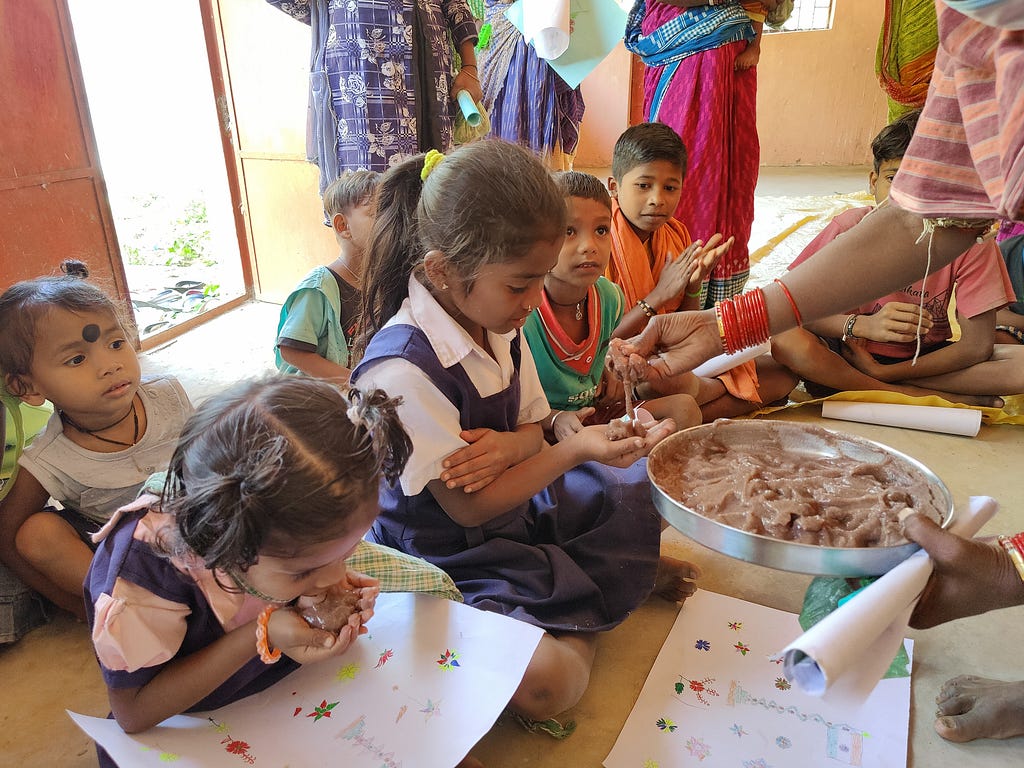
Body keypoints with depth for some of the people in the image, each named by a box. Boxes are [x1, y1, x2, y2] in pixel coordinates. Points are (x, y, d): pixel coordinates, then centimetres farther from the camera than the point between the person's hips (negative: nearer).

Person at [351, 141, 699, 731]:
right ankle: (613, 580, -2)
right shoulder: (401, 370, -29)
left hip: (518, 504, 7)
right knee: (543, 684, -26)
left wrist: (508, 446, -22)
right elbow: (468, 508, -23)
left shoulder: (499, 322, -4)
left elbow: (533, 427, 4)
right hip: (451, 554, -7)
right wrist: (576, 450, -30)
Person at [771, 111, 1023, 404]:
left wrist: (881, 372, -20)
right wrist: (862, 325, -35)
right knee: (786, 340, -33)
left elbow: (977, 346, -14)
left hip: (926, 359, 1)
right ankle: (946, 400, -21)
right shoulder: (852, 227, -15)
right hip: (854, 352, -1)